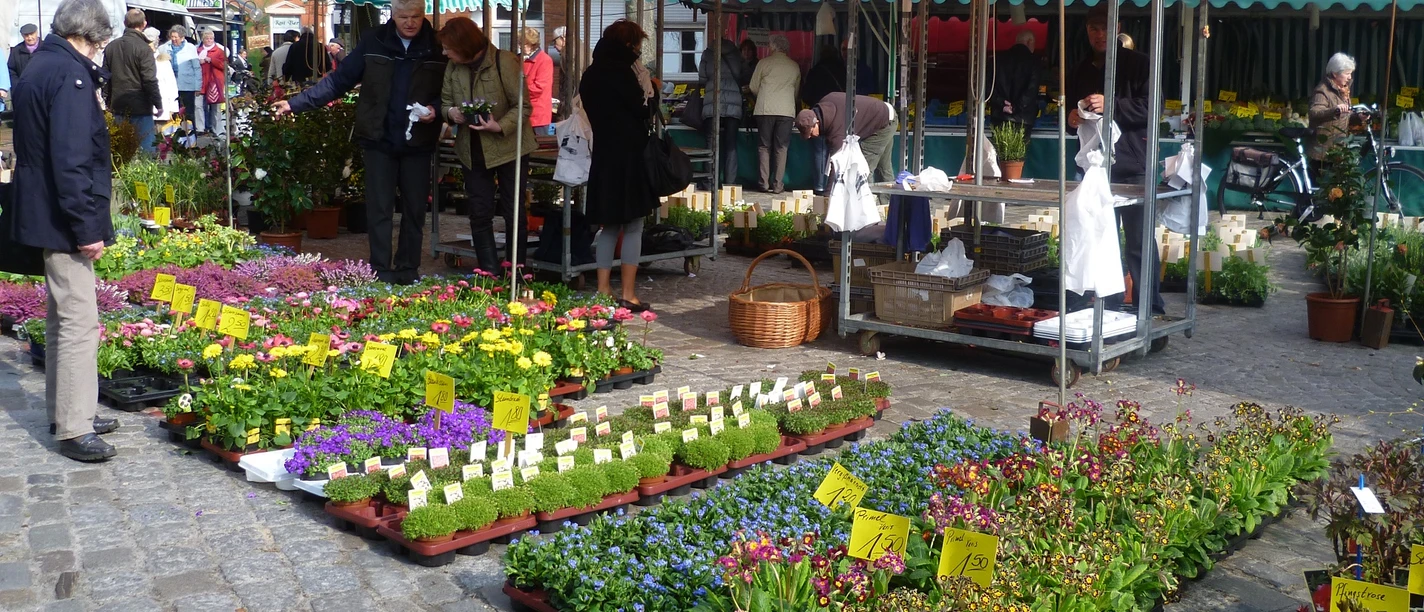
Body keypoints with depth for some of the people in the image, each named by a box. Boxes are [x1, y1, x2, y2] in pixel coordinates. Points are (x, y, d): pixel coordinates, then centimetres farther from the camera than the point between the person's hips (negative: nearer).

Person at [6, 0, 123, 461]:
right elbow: (71, 159, -24)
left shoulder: (37, 68, 14)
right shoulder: (70, 75, -17)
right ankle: (73, 430, -2)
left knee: (62, 317, 18)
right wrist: (86, 227, -22)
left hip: (42, 213, 11)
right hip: (64, 217, -11)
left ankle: (65, 413, 28)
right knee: (80, 321, -6)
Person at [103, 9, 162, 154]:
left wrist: (108, 101, 23)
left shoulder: (111, 47, 10)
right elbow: (150, 80, -15)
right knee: (145, 148, -4)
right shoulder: (143, 48, -11)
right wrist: (158, 103, -7)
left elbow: (106, 77, 15)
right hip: (140, 107, -6)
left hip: (118, 106, 7)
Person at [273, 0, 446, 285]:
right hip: (379, 140, -1)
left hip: (418, 143, 1)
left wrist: (436, 109, -16)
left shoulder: (437, 47, -3)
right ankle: (381, 272, 10)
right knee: (379, 209, 2)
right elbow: (339, 80, -3)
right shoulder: (374, 42, -5)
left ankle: (408, 270, 22)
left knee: (415, 209, 9)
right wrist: (296, 103, -8)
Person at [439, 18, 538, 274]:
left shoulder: (504, 62, -17)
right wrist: (451, 112, -14)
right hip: (473, 149, 5)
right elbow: (445, 101, 9)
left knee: (513, 213, 4)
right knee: (479, 213, 6)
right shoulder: (453, 67, -1)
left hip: (508, 146, -5)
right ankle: (489, 273, 16)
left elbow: (523, 106, -16)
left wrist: (501, 126, -30)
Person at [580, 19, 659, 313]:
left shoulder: (593, 73, 11)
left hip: (604, 156, 8)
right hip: (628, 157, -8)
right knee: (633, 226, 0)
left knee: (610, 225, 13)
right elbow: (642, 110, -12)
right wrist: (653, 89, 6)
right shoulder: (621, 71, -14)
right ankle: (628, 294, 0)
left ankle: (603, 290, 13)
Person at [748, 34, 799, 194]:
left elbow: (753, 88, 8)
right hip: (786, 109, 2)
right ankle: (778, 185, 1)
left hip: (765, 108, -2)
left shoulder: (764, 63, 3)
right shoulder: (795, 66, 11)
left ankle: (764, 183, 2)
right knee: (781, 148, 4)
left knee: (764, 146, 5)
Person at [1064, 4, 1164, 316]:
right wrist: (1071, 119, 1)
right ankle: (1108, 310, 16)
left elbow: (1151, 106, -8)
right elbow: (1068, 112, 24)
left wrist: (1111, 106, -20)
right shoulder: (1080, 72, 16)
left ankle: (1152, 310, 3)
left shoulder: (1137, 64, 1)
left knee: (1140, 243, -4)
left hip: (1132, 166, -5)